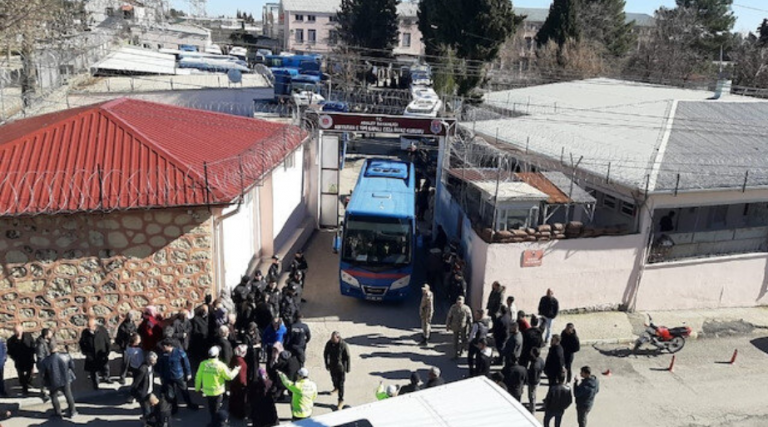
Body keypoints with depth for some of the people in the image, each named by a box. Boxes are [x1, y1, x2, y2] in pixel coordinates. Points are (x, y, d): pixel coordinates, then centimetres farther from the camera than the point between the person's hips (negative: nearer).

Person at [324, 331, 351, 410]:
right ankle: (336, 388, 59)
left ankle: (341, 401, 14)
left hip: (341, 367, -5)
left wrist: (348, 368, -8)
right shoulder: (329, 343, -14)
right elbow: (325, 354, 3)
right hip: (332, 366, 5)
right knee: (334, 379, 28)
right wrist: (327, 364, 7)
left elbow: (348, 357, -15)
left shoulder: (343, 345, -25)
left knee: (340, 384, 0)